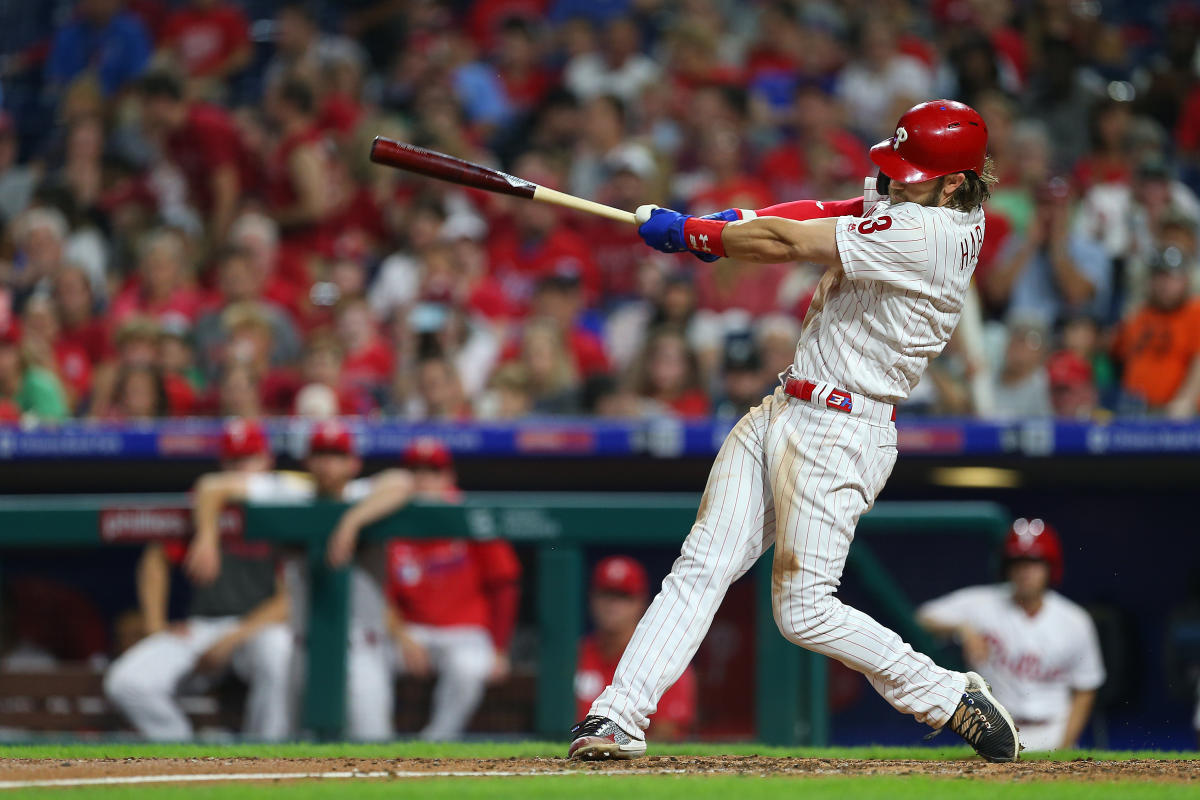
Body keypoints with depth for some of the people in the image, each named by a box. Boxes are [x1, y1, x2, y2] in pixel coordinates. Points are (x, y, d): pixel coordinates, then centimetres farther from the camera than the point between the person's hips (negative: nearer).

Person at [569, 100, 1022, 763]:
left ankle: (950, 699, 8)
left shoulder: (924, 232, -22)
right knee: (703, 565, 1)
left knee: (804, 612, -6)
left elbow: (787, 243, -19)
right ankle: (618, 714, -2)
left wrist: (686, 233, -6)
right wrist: (734, 223, -4)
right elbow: (823, 214, 13)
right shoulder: (930, 207, 7)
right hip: (781, 411, 10)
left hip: (839, 433, -10)